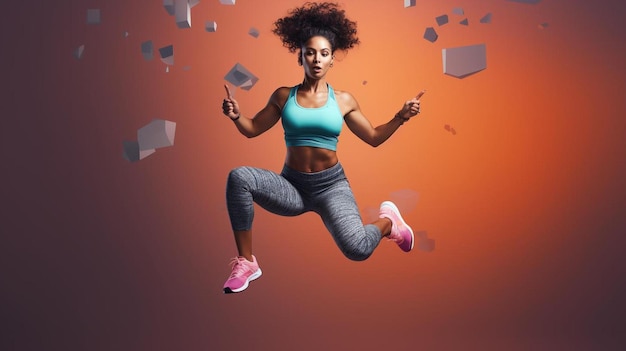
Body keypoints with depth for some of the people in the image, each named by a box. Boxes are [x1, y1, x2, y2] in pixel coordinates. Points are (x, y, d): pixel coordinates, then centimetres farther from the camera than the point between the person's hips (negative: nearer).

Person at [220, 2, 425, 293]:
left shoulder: (344, 101, 2)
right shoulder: (283, 96, 3)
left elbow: (373, 137, 12)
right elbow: (252, 129, 10)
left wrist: (401, 117, -2)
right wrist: (236, 116, -11)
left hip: (331, 184, -1)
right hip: (291, 185, 1)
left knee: (357, 249, -27)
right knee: (238, 177, -29)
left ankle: (387, 221, 12)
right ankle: (246, 262, -16)